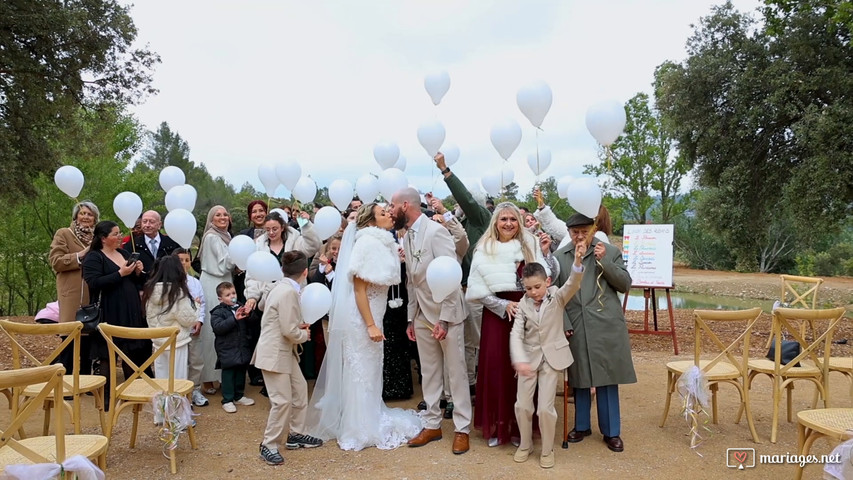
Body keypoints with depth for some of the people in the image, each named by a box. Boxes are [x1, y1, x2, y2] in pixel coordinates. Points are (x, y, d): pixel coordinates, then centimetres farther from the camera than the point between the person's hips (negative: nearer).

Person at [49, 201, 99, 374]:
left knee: (88, 341, 9)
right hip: (73, 296, -5)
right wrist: (80, 256, -15)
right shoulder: (63, 234, 3)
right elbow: (55, 261, -9)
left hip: (92, 296, 5)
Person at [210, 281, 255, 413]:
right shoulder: (218, 312, -7)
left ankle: (239, 396, 30)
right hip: (227, 350, -5)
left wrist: (248, 315, -10)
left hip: (242, 348, 6)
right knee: (228, 375, 1)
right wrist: (234, 318, -29)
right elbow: (217, 327, -22)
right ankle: (227, 400, 11)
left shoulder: (240, 307, 8)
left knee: (241, 373, 16)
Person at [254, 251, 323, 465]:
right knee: (283, 400, -5)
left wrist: (299, 326, 5)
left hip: (284, 351, 10)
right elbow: (290, 331, -24)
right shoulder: (289, 292, -23)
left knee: (300, 388, 16)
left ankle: (296, 435, 29)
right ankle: (269, 446, 10)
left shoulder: (284, 287, 8)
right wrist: (305, 334, -5)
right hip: (274, 353, -10)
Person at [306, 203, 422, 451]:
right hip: (360, 318, -9)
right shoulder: (367, 242, -18)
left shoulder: (380, 242, 9)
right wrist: (371, 325, -22)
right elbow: (358, 289, -22)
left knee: (369, 370, 18)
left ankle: (368, 419, 32)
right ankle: (361, 430, 15)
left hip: (371, 315, 9)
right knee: (361, 372, 2)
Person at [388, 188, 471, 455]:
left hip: (446, 314, -7)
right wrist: (411, 318, 12)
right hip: (422, 315, 7)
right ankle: (432, 425, 26)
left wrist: (444, 319, -21)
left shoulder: (436, 232, -17)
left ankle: (462, 429, 17)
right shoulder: (407, 237, 7)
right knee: (429, 372, 14)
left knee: (456, 372, 5)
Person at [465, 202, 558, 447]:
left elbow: (549, 279, 0)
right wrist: (504, 305, -9)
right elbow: (478, 290, -1)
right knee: (496, 367, 1)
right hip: (497, 315, 0)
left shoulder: (530, 245, 2)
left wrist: (546, 253, -11)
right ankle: (496, 425, 16)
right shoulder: (485, 250, 1)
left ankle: (519, 425, 18)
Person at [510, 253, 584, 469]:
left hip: (553, 357, -2)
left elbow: (573, 284, -26)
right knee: (522, 405, 6)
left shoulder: (557, 297, -6)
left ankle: (547, 450, 20)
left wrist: (577, 262, -46)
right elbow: (516, 334, -12)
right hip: (529, 358, 2)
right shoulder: (523, 304, -4)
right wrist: (519, 360, -27)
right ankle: (525, 445, 29)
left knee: (545, 407, -2)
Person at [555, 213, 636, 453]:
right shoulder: (559, 256, 5)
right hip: (575, 328, 1)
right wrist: (563, 323, -4)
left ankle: (611, 431, 18)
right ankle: (582, 426, 28)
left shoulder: (611, 252, 4)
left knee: (606, 379, 6)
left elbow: (625, 285, 0)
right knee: (579, 378, 12)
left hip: (606, 327, -1)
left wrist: (605, 261, -12)